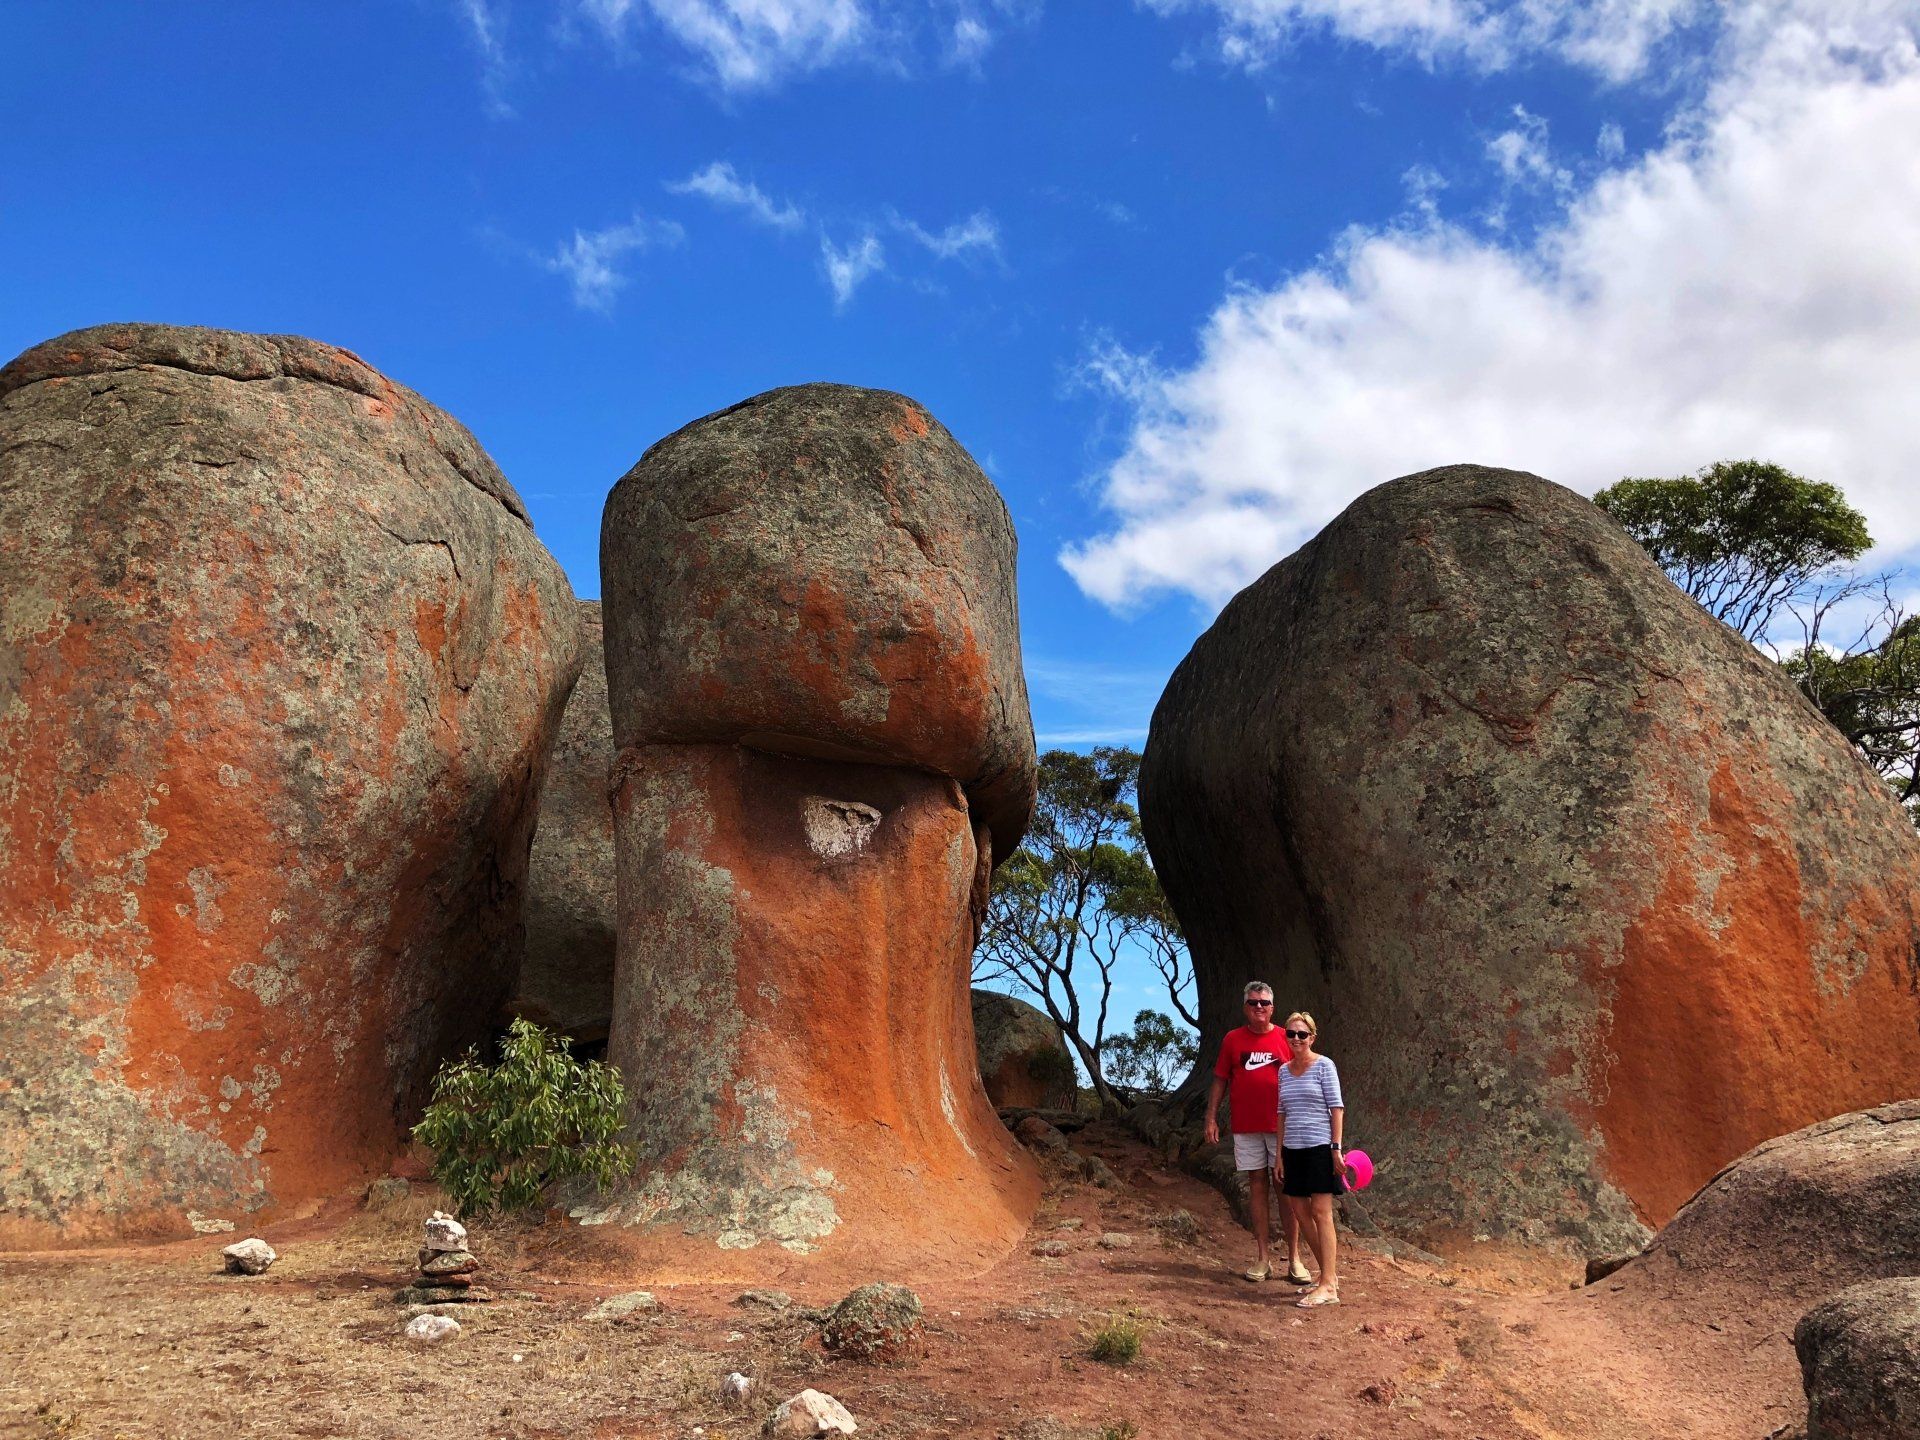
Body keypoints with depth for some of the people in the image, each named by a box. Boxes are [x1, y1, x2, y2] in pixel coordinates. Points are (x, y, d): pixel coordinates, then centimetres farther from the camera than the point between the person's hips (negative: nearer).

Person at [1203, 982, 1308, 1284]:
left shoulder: (1285, 1039, 3)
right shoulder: (1233, 1039, 5)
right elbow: (1220, 1081, 8)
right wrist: (1212, 1118, 1)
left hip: (1282, 1125, -1)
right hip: (1246, 1127, 1)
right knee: (1257, 1185, 5)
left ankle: (1294, 1259, 6)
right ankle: (1262, 1258, 12)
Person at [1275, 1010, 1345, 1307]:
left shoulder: (1323, 1065, -5)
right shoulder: (1284, 1071, 11)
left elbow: (1337, 1107, -7)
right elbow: (1283, 1114, 13)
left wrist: (1336, 1148, -13)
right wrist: (1279, 1156, 11)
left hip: (1319, 1147, -6)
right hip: (1293, 1149, 6)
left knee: (1321, 1213, -7)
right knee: (1300, 1213, 8)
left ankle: (1328, 1286, -4)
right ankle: (1330, 1274, 21)